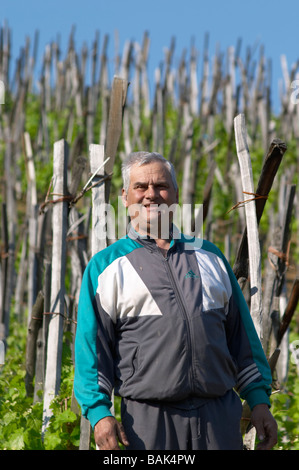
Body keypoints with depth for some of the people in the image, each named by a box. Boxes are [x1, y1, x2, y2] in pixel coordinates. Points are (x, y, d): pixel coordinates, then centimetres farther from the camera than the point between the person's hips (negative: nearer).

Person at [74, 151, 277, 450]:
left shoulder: (209, 256, 17)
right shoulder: (105, 267, 7)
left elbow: (242, 336, 18)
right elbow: (92, 346, 2)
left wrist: (259, 401, 11)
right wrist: (99, 412, -9)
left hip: (219, 415, 3)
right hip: (148, 421, -2)